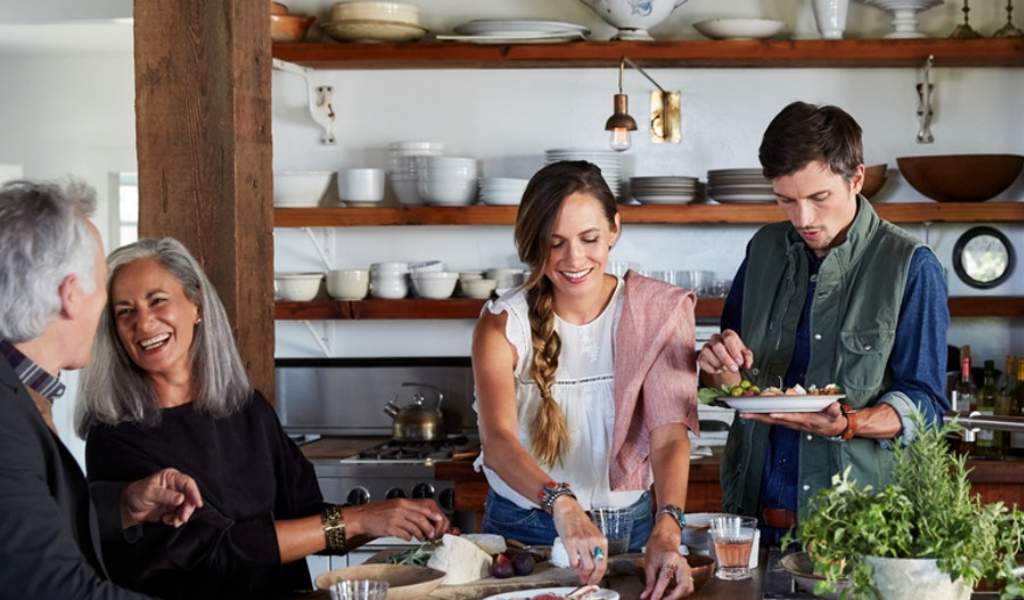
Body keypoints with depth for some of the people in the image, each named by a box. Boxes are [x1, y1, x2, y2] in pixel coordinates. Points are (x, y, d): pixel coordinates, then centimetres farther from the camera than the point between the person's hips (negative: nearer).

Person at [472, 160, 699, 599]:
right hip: (520, 528, 0)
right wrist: (563, 505, -43)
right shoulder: (504, 324, -10)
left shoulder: (657, 313, -7)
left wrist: (666, 530, -33)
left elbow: (670, 436, -15)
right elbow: (498, 441, -24)